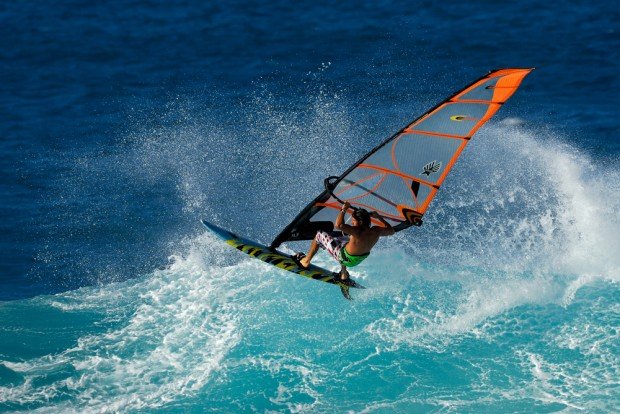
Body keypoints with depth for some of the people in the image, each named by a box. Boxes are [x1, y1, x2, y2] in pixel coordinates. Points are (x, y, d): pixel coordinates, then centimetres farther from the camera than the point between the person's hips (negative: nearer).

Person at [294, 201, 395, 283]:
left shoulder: (358, 233, -40)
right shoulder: (376, 231, -20)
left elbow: (338, 225, -52)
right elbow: (391, 230, 1)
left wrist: (343, 210, -37)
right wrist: (379, 217, 5)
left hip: (344, 258, -7)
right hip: (358, 260, 7)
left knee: (319, 235, 8)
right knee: (344, 238, 40)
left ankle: (305, 261, 28)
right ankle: (344, 274, 43)